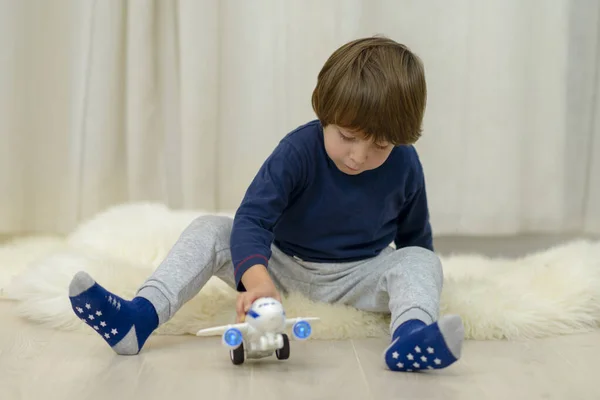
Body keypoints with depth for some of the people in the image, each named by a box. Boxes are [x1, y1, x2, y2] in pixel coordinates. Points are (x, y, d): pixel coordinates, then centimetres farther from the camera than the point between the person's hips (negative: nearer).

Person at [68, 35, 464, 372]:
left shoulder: (405, 166, -14)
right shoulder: (298, 150, -23)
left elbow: (415, 235, 7)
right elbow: (251, 220, -33)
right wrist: (257, 279, -50)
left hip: (357, 278, 1)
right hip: (283, 264, 0)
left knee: (423, 262, -27)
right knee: (209, 229, -21)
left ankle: (412, 333, -59)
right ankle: (139, 316, -38)